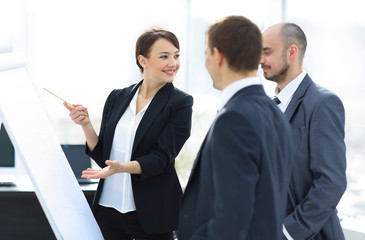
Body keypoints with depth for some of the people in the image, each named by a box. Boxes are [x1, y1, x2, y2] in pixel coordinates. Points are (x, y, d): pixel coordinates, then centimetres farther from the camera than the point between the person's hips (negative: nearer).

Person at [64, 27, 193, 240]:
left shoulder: (181, 103, -5)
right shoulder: (117, 98, 7)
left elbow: (162, 158, -14)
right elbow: (102, 155, 9)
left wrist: (121, 167, -29)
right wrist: (86, 124, -7)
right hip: (108, 206, 4)